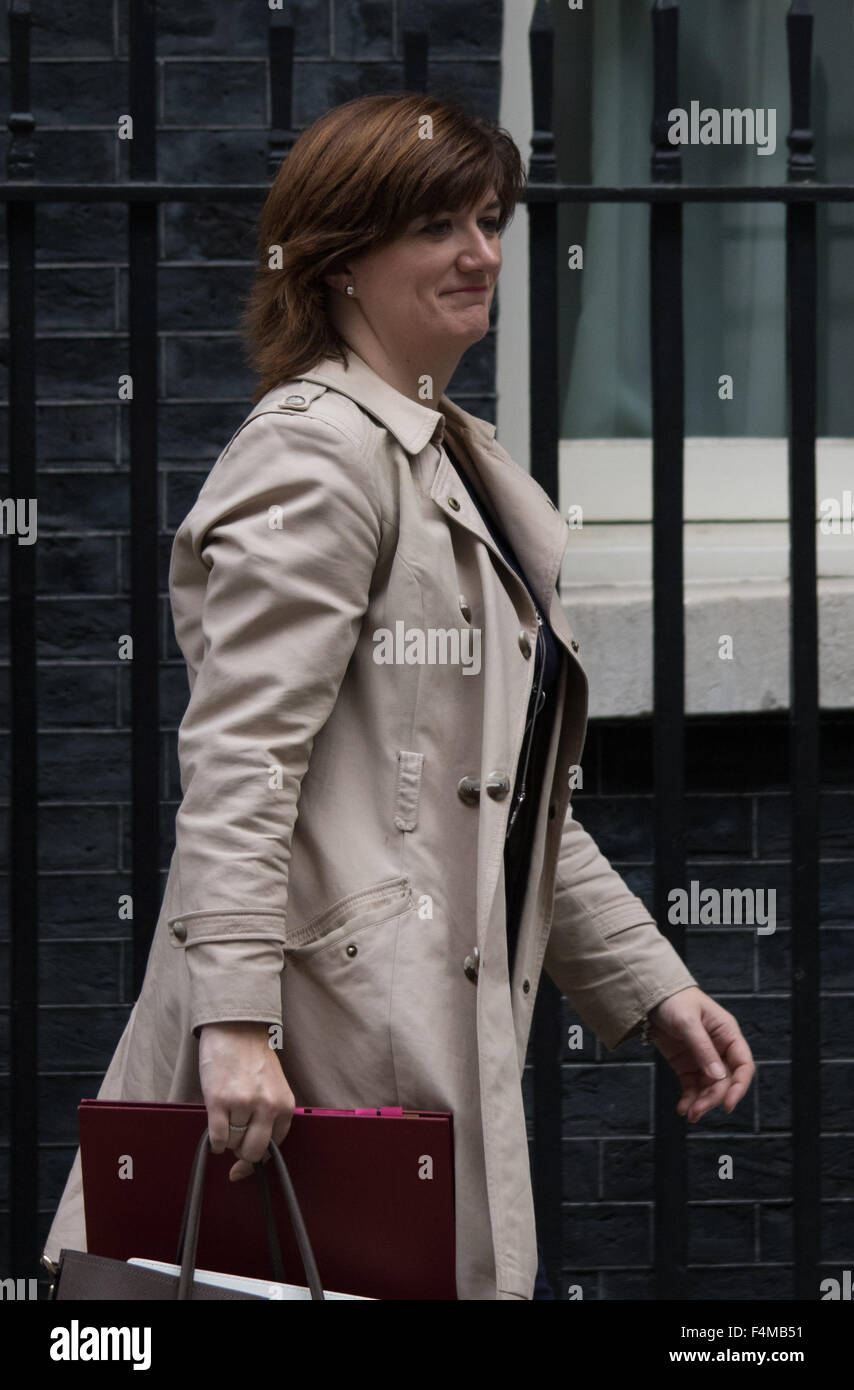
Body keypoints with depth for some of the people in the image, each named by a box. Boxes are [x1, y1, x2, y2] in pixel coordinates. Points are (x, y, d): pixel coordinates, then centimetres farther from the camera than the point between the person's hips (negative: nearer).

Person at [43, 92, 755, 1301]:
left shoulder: (459, 461, 23)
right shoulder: (318, 454, -8)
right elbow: (238, 756, -18)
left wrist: (651, 985, 22)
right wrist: (234, 1018, -27)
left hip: (442, 1038, 10)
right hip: (335, 1036, -10)